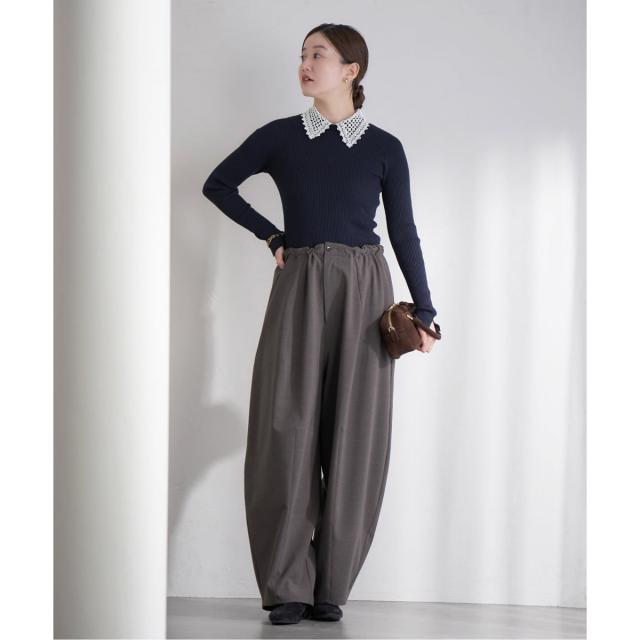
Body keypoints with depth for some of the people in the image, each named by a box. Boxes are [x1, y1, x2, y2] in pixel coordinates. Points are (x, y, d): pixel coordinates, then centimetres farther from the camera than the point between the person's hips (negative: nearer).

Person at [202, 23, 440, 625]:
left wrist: (424, 312, 5)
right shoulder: (280, 136, 5)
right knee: (287, 430, -6)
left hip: (363, 290, 0)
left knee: (353, 436, -1)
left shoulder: (384, 147, 4)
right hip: (298, 288, 1)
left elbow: (404, 232, 7)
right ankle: (287, 586, 0)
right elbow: (218, 184, 16)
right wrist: (272, 236, 9)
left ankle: (330, 586, 7)